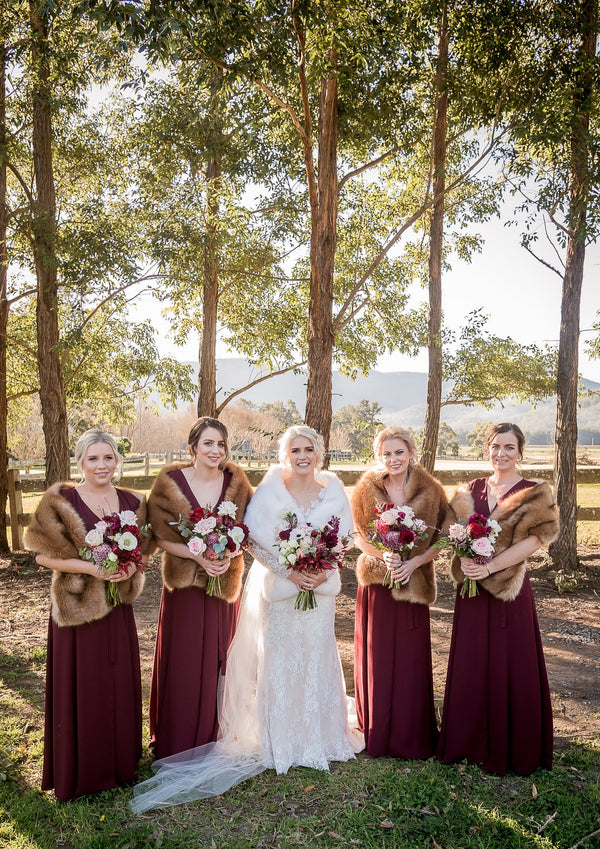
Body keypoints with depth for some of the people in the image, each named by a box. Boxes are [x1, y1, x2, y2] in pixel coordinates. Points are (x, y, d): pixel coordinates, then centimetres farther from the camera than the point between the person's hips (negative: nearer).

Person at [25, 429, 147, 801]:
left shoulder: (132, 502, 4)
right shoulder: (61, 502, -9)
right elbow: (43, 554, -9)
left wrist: (132, 565, -9)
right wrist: (92, 567, -19)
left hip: (118, 607, 4)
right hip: (77, 608, -4)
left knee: (120, 683, 14)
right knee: (80, 686, 6)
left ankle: (120, 762, 34)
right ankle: (80, 773, 26)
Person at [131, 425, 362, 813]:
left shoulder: (333, 489, -2)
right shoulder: (271, 489, -13)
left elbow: (344, 536, 3)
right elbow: (256, 539, -14)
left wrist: (323, 571, -11)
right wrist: (290, 572, -18)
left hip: (321, 585, 4)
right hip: (279, 586, -3)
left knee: (318, 658, 14)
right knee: (279, 659, 5)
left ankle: (319, 734, 33)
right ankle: (280, 741, 22)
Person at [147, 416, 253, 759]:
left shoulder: (236, 481, -3)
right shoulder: (170, 482, -8)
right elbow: (162, 537, -7)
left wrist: (228, 556, -16)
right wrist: (199, 556, -19)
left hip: (225, 582, 2)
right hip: (184, 582, -2)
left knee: (216, 659, 12)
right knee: (182, 660, 5)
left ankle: (211, 736, 32)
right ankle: (176, 744, 24)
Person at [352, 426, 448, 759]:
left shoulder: (430, 491, -3)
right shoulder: (367, 488, 0)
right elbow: (358, 535, 2)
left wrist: (413, 562, -15)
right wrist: (383, 555, -16)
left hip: (413, 583, -1)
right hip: (375, 581, 1)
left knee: (410, 658, 4)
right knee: (376, 657, 7)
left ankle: (410, 737, 22)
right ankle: (376, 733, 25)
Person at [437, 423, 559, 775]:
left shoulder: (534, 495, -4)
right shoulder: (472, 490, 8)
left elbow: (530, 542, -13)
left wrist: (489, 567, -22)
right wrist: (464, 558, -17)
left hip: (509, 589, -4)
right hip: (472, 587, 4)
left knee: (510, 667, 4)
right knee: (471, 665, 11)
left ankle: (511, 750, 23)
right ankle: (470, 741, 28)